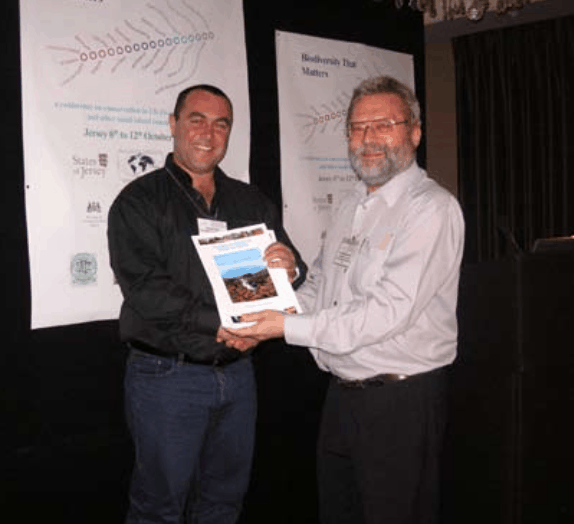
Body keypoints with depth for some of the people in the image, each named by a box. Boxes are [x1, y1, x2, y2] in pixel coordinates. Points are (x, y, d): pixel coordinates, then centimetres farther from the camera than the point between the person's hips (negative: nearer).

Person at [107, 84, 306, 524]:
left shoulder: (253, 203, 11)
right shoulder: (139, 202, -4)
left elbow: (288, 270, 10)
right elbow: (144, 289, -16)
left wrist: (291, 269, -14)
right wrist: (219, 323, -22)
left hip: (237, 372, 5)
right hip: (167, 376, -4)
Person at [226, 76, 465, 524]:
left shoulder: (432, 209, -16)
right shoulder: (353, 205, 13)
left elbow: (389, 311, -24)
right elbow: (319, 284, 17)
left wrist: (291, 328, -21)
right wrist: (265, 320, -1)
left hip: (400, 402, -8)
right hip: (343, 394, 8)